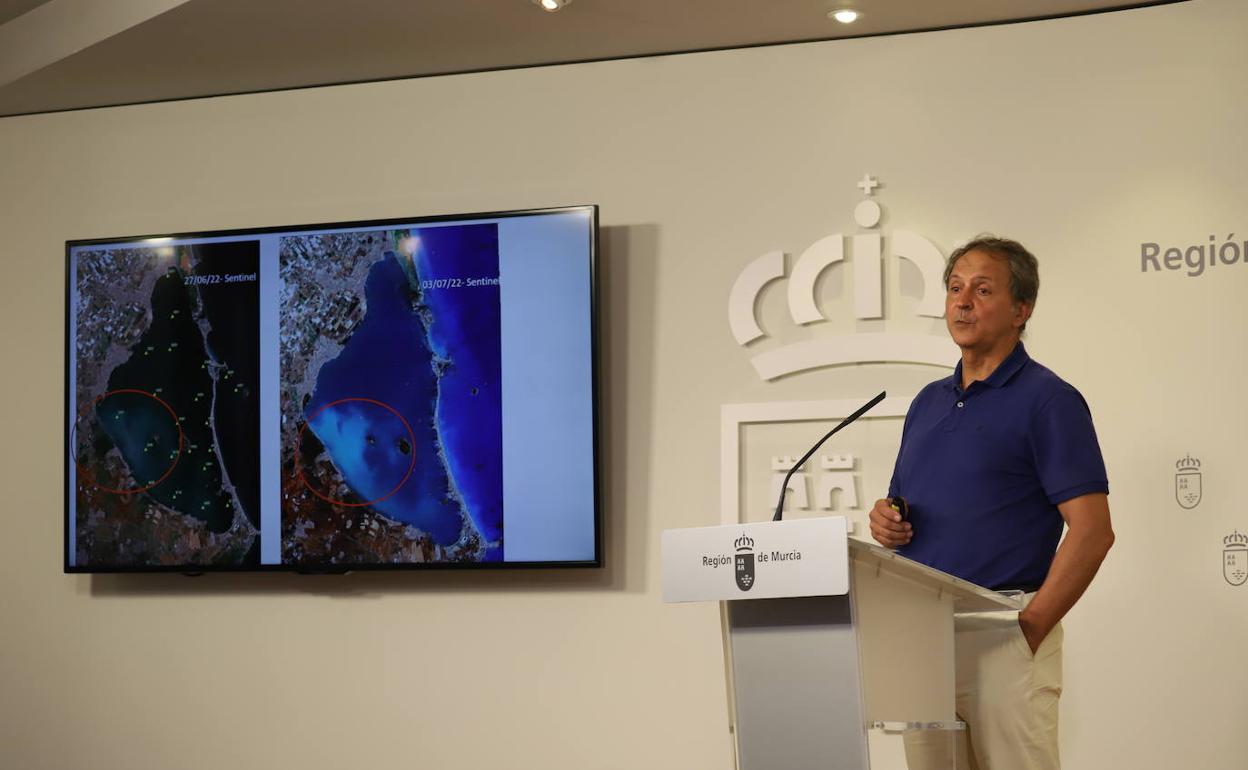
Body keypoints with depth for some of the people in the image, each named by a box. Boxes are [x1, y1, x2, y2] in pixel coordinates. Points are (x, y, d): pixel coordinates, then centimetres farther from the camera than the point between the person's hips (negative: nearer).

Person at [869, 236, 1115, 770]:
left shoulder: (1048, 400, -6)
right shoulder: (928, 402, 16)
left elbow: (1093, 532, -12)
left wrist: (1031, 628, -17)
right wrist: (886, 521, 1)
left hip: (999, 631, -7)